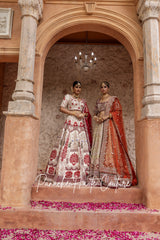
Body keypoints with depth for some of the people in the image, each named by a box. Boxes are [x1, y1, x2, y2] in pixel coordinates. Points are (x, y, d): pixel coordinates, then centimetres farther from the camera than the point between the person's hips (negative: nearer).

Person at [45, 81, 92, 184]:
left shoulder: (83, 101, 24)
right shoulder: (68, 97, 12)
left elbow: (87, 113, 23)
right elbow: (62, 108, 1)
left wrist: (83, 114, 0)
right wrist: (74, 113, -8)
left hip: (81, 124, 5)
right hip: (71, 123, -4)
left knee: (82, 146, -4)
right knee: (69, 145, -13)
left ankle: (81, 176, -2)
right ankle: (65, 176, -10)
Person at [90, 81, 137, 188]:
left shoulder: (113, 99, 6)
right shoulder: (98, 101, 22)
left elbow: (118, 111, -3)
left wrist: (106, 116, -13)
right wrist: (96, 117, -1)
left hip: (109, 125, -5)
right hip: (99, 126, 5)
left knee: (110, 147, -13)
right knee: (99, 147, -3)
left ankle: (111, 177, -11)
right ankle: (99, 177, -2)